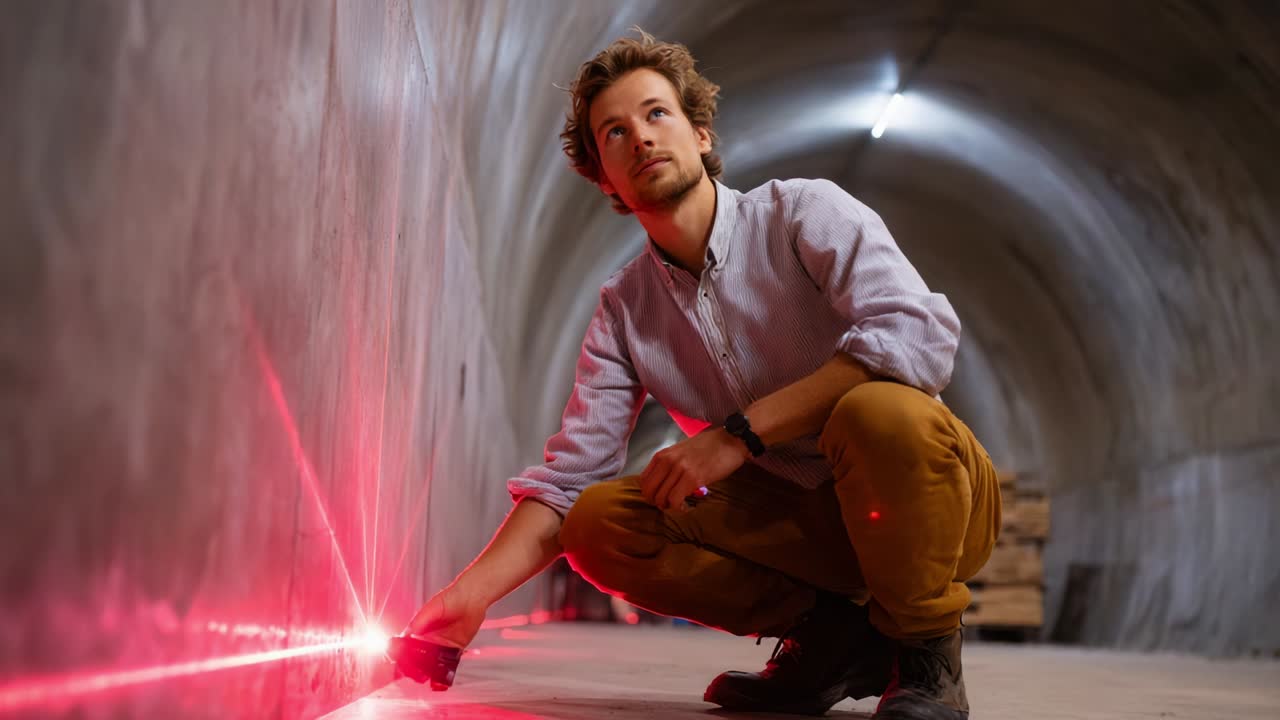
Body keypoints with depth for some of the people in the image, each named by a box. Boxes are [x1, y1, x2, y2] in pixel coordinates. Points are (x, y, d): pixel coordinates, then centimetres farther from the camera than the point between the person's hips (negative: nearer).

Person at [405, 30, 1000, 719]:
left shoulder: (803, 211, -10)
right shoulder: (624, 311, 3)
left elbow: (921, 333, -27)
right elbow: (568, 475, -3)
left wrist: (739, 433, -27)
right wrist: (472, 592, -21)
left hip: (926, 491, -4)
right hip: (796, 517, 5)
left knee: (879, 410, -37)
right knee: (599, 519, -13)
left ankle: (924, 649, -11)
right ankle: (829, 633, -1)